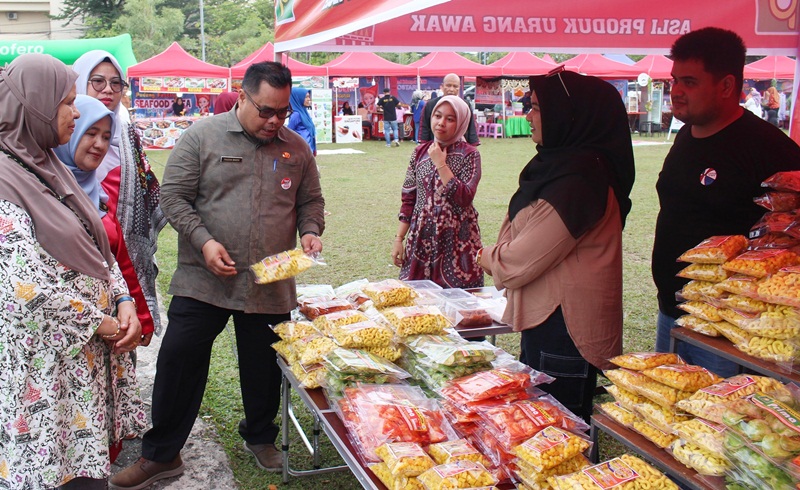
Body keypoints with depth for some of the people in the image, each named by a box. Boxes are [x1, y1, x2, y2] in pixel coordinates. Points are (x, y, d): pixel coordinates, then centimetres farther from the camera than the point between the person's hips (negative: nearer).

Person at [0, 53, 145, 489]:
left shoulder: (50, 168, 11)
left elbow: (97, 245, 14)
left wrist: (123, 301, -1)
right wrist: (99, 322, -11)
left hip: (88, 350, 8)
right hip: (46, 360, -8)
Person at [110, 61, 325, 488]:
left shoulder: (296, 148, 8)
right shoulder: (201, 137, -3)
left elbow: (310, 201, 17)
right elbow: (175, 197, -4)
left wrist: (310, 232, -3)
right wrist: (204, 242, -16)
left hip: (271, 286, 3)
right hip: (203, 281, -2)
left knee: (264, 368, 14)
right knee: (178, 362, 2)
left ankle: (260, 437, 39)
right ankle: (160, 454, 18)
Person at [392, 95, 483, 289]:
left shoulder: (469, 154, -4)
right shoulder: (420, 152, 7)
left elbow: (464, 198, -17)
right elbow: (408, 199, 8)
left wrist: (440, 164, -15)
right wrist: (399, 238, 4)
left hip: (457, 241, -3)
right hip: (422, 239, 3)